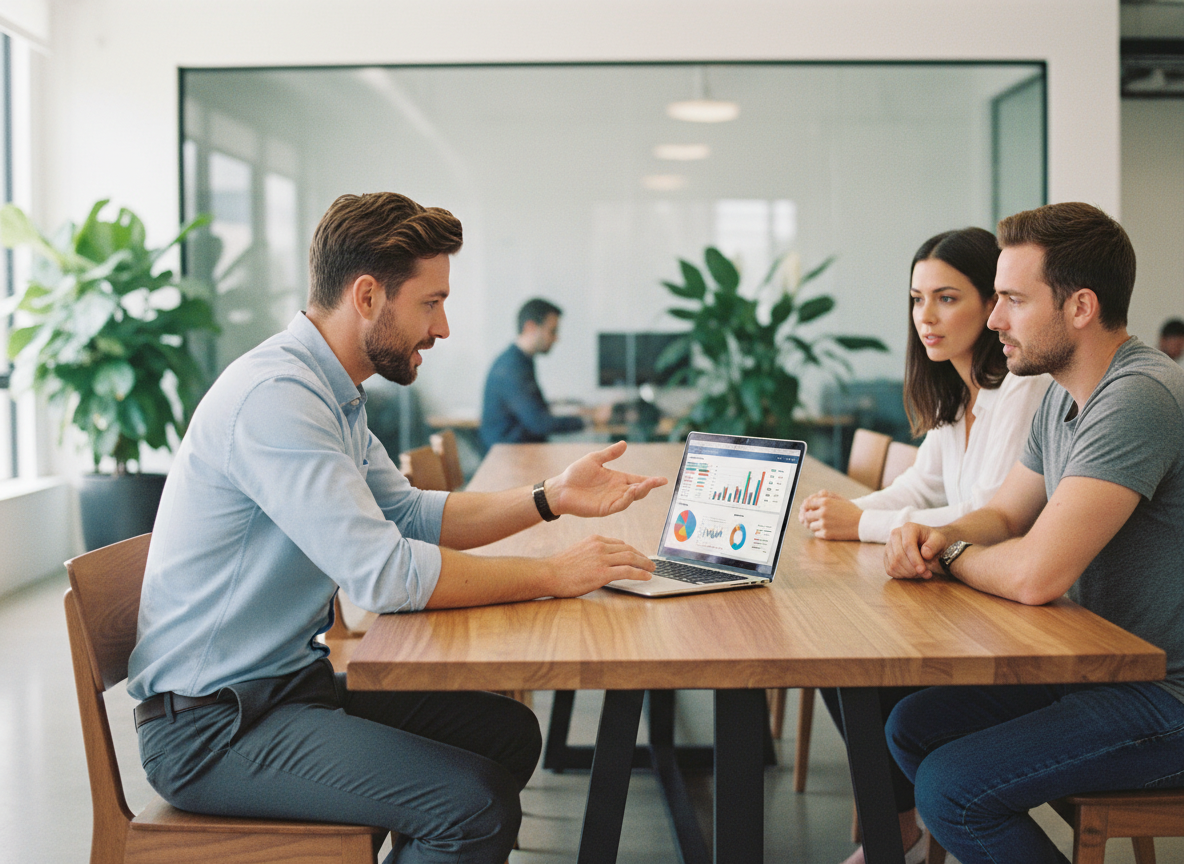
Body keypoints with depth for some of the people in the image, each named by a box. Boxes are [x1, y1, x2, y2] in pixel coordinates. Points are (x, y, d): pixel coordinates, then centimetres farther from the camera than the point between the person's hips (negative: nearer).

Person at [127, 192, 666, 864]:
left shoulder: (333, 394, 10)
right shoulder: (275, 395, -23)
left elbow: (411, 515, 15)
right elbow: (383, 573, -29)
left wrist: (551, 499, 4)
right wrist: (553, 575, -19)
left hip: (294, 677, 10)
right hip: (210, 726, -10)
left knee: (508, 731, 9)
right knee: (476, 803, -21)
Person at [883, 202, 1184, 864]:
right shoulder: (1064, 397, 7)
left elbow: (1034, 574, -32)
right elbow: (1004, 515, 16)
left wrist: (950, 555, -10)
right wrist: (937, 537, -7)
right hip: (1098, 668, 10)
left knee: (951, 789, -17)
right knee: (912, 727, 9)